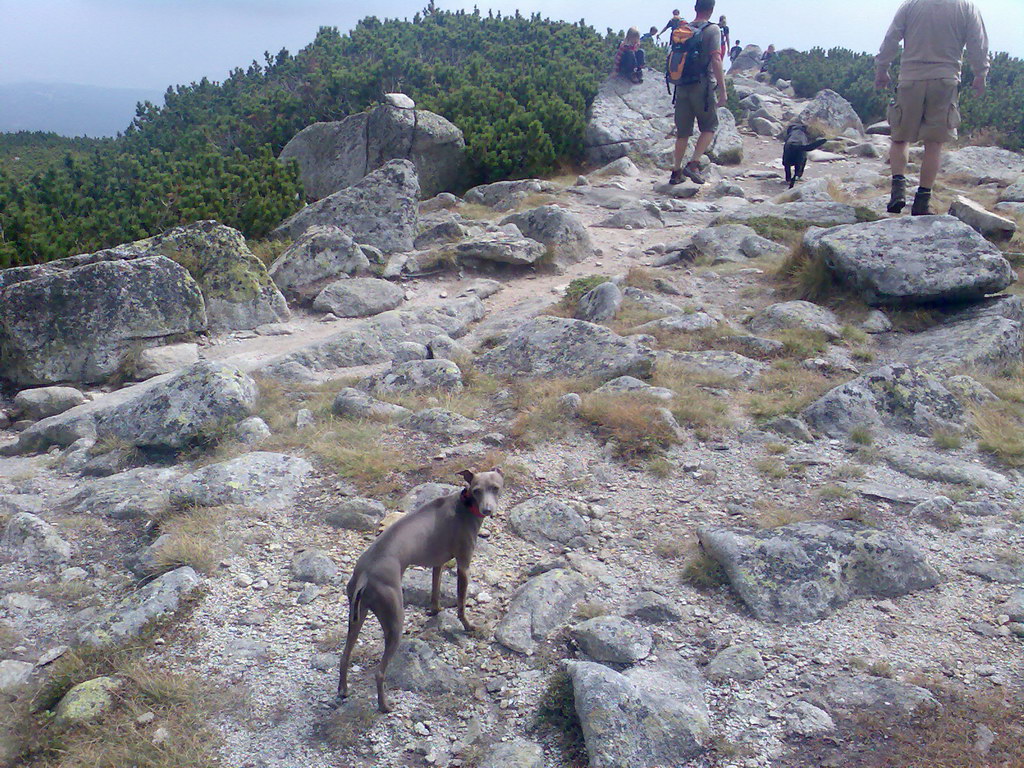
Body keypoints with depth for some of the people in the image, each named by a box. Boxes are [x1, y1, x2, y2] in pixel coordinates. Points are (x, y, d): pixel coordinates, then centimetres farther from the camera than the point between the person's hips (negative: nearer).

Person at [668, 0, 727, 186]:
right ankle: (694, 164, -6)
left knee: (683, 131, 12)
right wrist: (722, 91, -14)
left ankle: (676, 171, 14)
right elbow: (716, 60, -14)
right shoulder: (712, 30, -6)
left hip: (682, 87, 5)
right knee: (710, 127, 9)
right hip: (703, 87, -5)